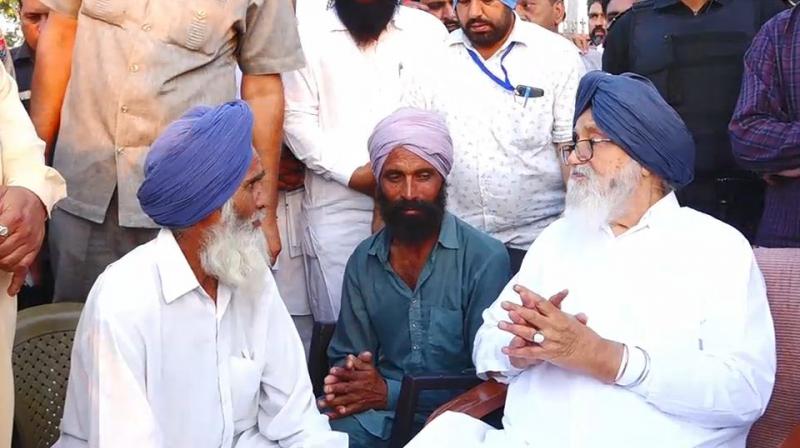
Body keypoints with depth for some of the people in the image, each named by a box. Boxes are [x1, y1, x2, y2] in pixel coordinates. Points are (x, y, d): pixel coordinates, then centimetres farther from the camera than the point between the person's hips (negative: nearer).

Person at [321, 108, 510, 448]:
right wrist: (349, 378, -13)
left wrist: (390, 392, -17)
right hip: (375, 413, 3)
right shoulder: (363, 260, 7)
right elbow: (346, 355, 12)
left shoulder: (485, 258, -10)